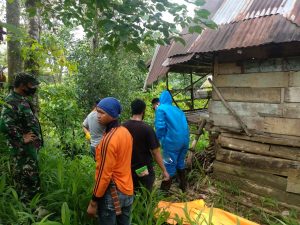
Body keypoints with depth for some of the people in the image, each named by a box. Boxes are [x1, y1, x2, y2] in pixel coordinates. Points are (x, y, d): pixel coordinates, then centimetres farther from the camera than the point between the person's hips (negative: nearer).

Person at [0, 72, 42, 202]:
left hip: (30, 148, 10)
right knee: (26, 181, 1)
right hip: (23, 150, -10)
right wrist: (21, 139, -22)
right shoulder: (12, 102, -20)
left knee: (32, 179, 20)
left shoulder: (22, 99, 10)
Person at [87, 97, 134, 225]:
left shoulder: (108, 140, -24)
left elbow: (104, 175, -22)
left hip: (112, 194, -8)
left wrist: (93, 202, -12)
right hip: (128, 190, 8)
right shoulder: (126, 132, 1)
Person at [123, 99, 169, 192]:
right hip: (145, 169, -4)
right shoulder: (147, 129, -20)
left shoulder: (123, 127, -6)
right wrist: (164, 170, -7)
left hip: (129, 168, 4)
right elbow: (156, 152, -17)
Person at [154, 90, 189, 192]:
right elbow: (184, 124, 14)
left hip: (172, 141, -7)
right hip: (185, 139, 7)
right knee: (180, 163, 22)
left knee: (169, 166, 3)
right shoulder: (177, 109, 16)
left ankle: (165, 190, 14)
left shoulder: (160, 109, -4)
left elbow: (160, 126, -13)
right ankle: (183, 186, 35)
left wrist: (160, 139, 3)